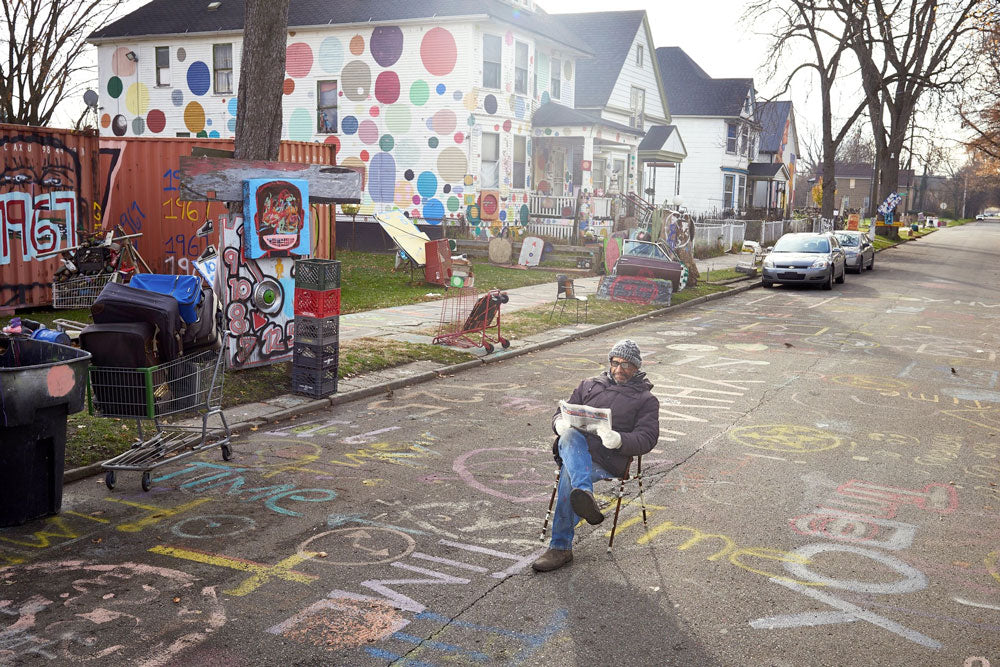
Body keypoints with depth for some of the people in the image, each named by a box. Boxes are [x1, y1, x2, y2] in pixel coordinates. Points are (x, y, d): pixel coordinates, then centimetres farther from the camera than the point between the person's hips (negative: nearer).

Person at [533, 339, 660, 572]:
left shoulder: (646, 400, 18)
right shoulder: (590, 386, 29)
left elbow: (646, 439, 4)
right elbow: (562, 412, 27)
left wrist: (618, 440, -18)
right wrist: (560, 422, -1)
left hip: (609, 458, -3)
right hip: (574, 448, 3)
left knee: (570, 475, -33)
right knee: (570, 436, -36)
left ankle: (561, 547, -32)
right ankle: (585, 494, -57)